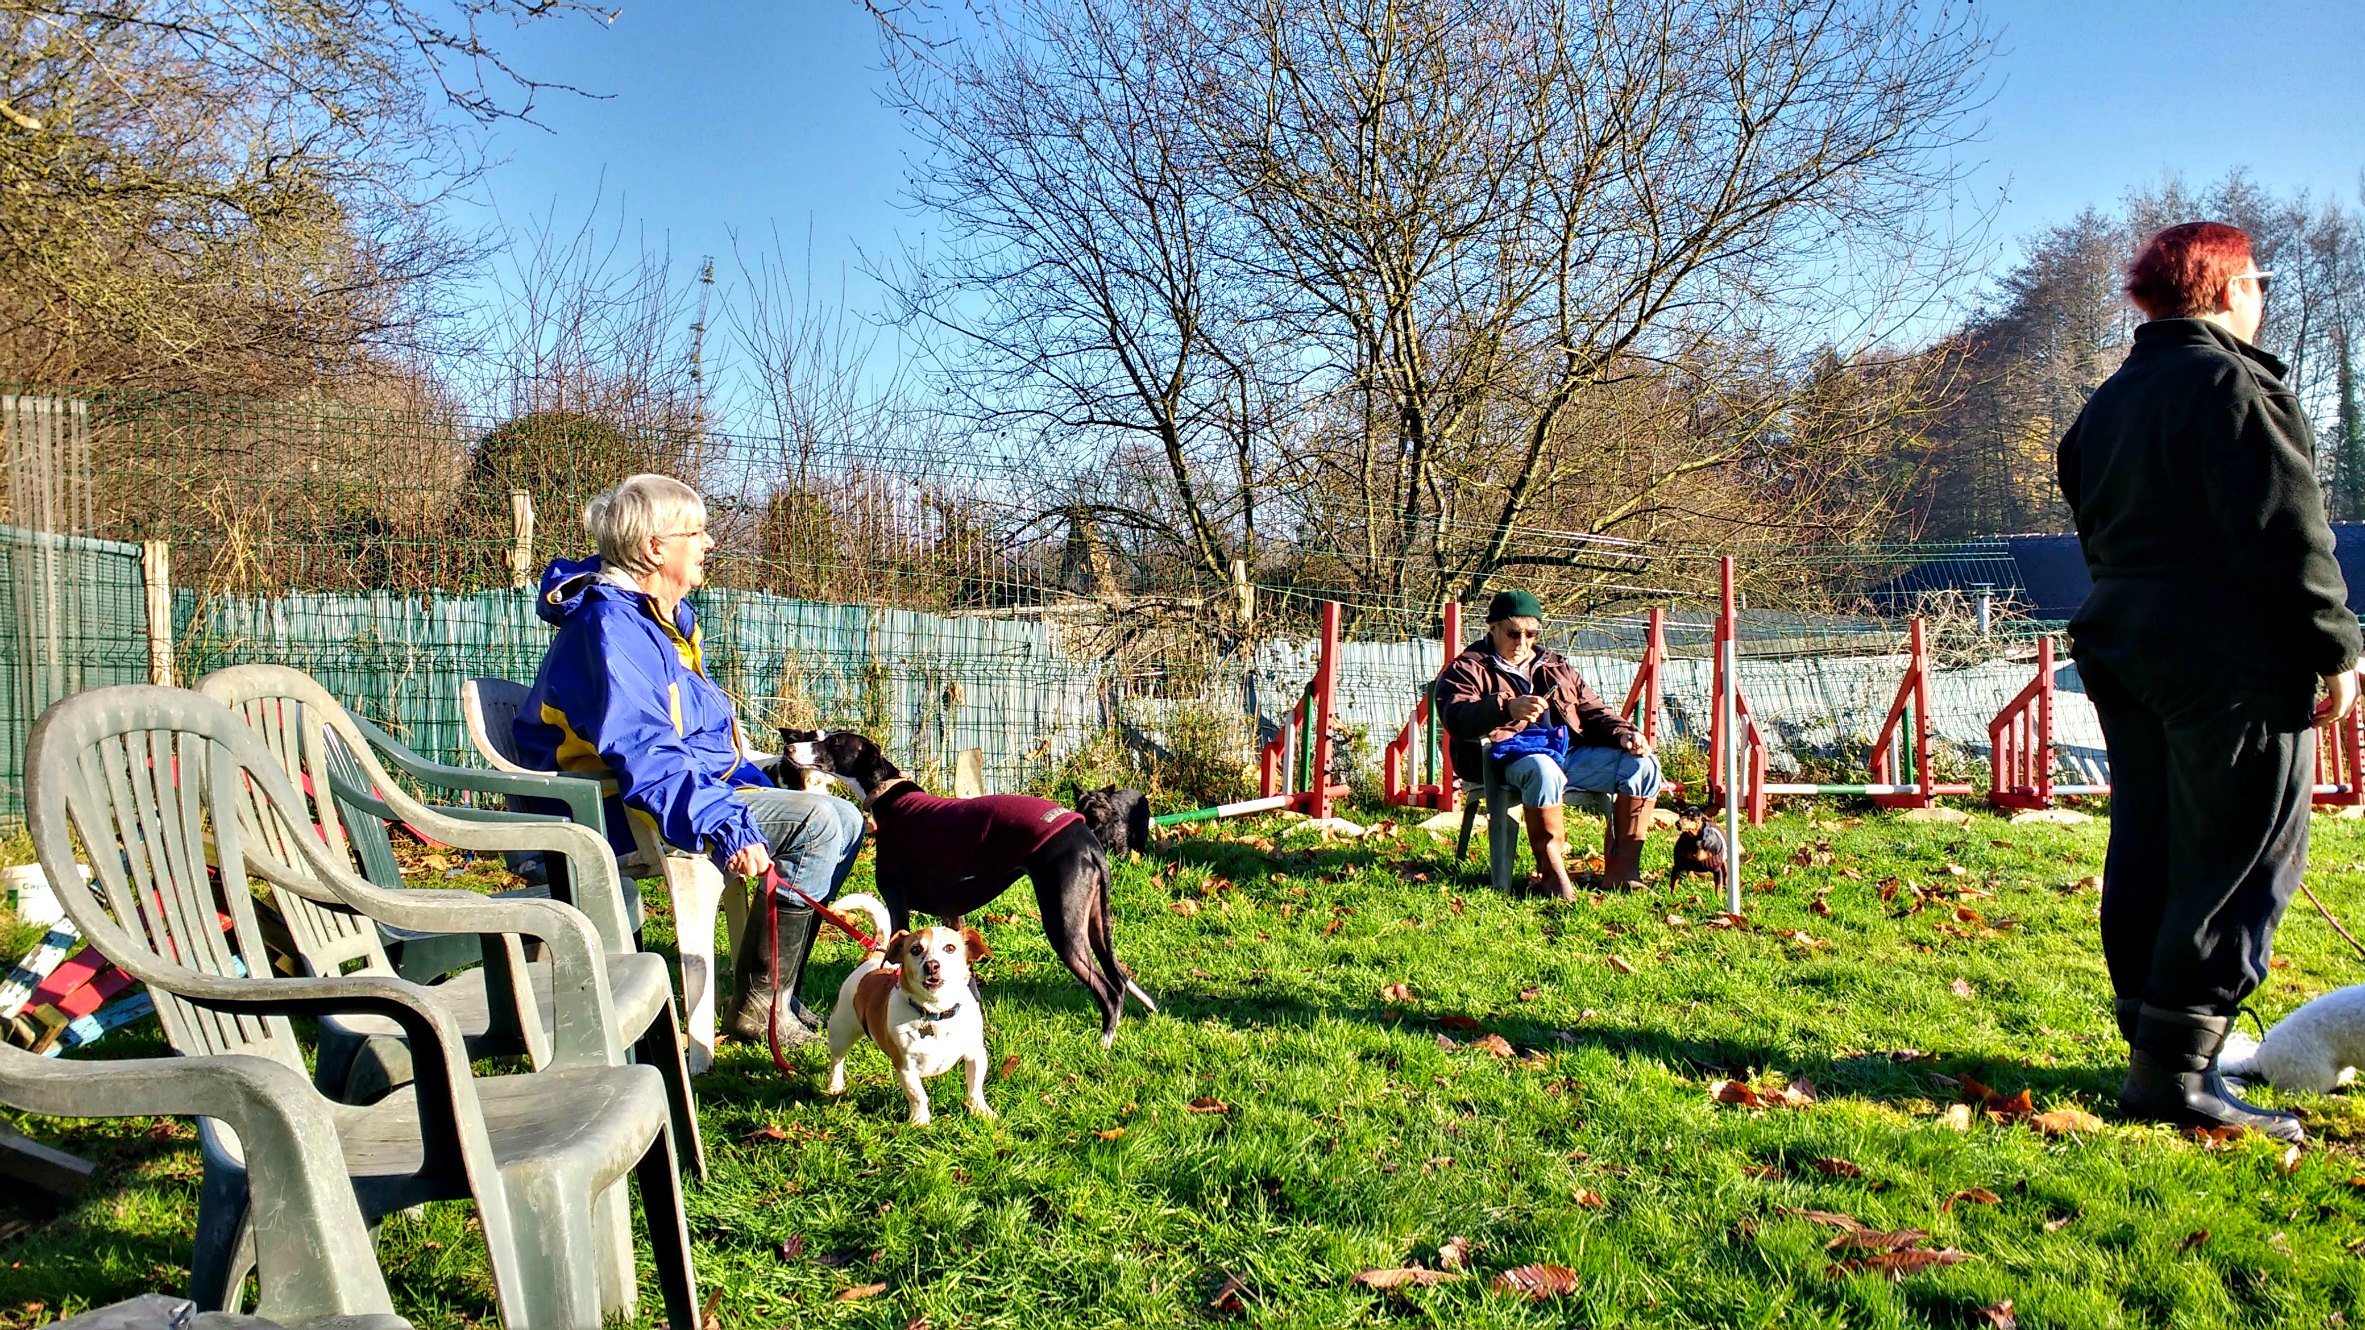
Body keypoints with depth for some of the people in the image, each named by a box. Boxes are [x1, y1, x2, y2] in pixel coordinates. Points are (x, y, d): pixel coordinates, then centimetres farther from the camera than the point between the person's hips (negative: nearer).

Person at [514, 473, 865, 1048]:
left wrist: (764, 792, 16)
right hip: (626, 808, -11)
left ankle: (771, 984, 11)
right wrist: (728, 828, -42)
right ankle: (760, 1006, -14)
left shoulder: (664, 617, 13)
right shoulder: (611, 627, -21)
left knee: (844, 821, 8)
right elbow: (645, 757, -33)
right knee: (816, 821, -22)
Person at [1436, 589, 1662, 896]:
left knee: (1643, 763, -10)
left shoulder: (1557, 666, 28)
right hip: (1509, 758, -6)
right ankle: (1551, 874, -27)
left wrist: (1622, 733, 5)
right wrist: (1507, 709, -32)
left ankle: (1621, 869, -8)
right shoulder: (1467, 669, 6)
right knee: (1543, 770, -41)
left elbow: (1591, 711, 28)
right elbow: (1457, 719, -14)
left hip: (1570, 754, 6)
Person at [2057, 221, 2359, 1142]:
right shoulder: (2229, 384, -11)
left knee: (2145, 858, 11)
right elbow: (2285, 531, -15)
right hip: (2236, 661, -9)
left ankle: (2155, 1047, 19)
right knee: (2240, 865, -4)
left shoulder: (2108, 402, 16)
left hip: (2127, 647, 9)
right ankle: (2173, 1073, -5)